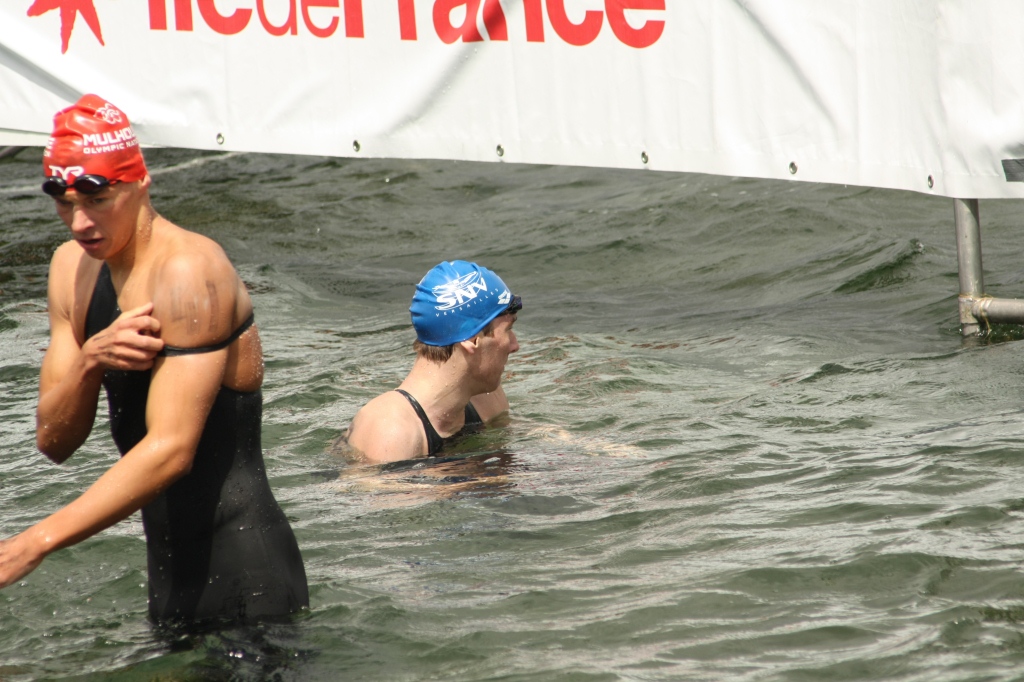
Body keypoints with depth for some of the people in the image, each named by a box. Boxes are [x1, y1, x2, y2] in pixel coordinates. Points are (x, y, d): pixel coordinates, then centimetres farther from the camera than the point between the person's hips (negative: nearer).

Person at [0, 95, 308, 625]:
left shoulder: (187, 272, -18)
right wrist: (88, 361, -16)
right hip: (174, 570, 8)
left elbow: (171, 450, -26)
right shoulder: (73, 267, 9)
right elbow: (54, 441, 6)